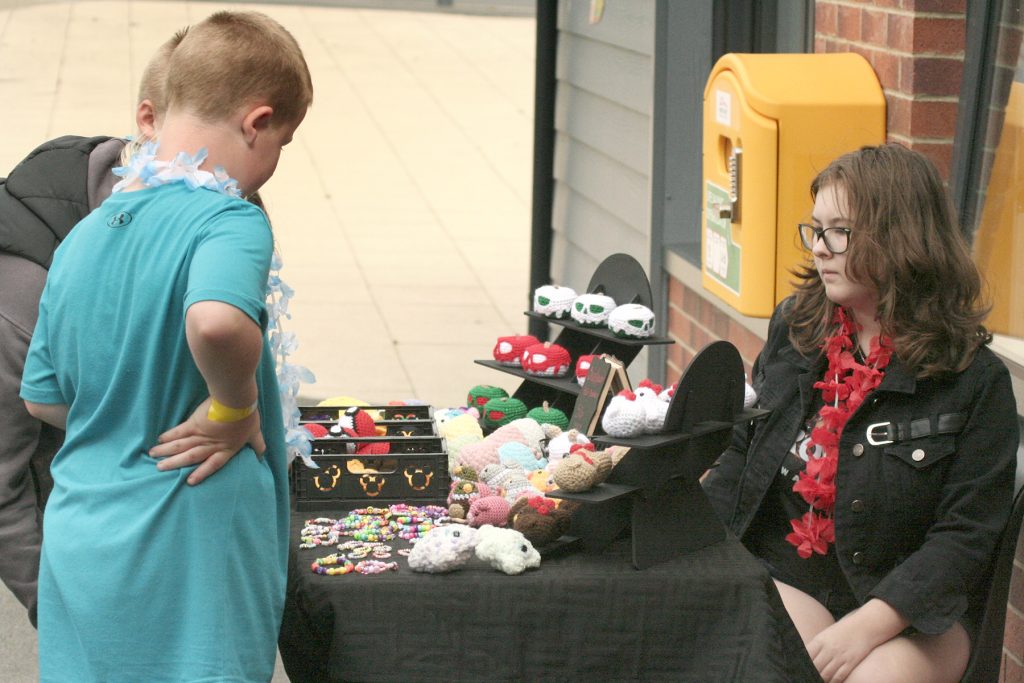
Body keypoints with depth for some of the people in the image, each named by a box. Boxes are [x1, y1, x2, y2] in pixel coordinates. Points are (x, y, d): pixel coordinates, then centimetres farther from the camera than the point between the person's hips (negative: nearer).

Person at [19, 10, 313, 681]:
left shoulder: (81, 238, 8)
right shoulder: (230, 221, -15)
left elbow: (43, 398, 14)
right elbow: (216, 321, -38)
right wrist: (236, 407, -20)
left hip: (77, 547, 7)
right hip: (188, 558, -7)